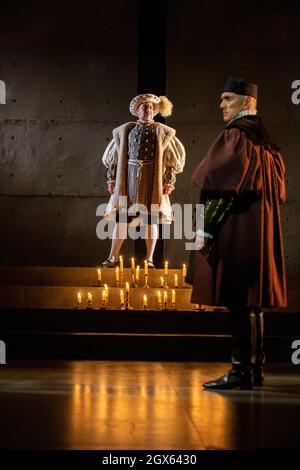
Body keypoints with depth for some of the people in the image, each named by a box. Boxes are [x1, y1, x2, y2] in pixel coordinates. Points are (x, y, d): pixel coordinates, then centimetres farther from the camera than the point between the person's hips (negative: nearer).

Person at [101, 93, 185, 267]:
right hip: (129, 177, 1)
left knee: (151, 219, 2)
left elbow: (175, 157, 4)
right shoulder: (125, 130, 7)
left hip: (152, 180, -1)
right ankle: (113, 257, 6)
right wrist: (112, 178, 7)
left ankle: (150, 258, 10)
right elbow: (113, 156, 13)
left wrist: (169, 181, -2)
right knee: (121, 217, 0)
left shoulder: (162, 132, 3)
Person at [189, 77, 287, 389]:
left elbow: (223, 186, -17)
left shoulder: (234, 136, -10)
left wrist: (206, 229, -15)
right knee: (251, 299, 11)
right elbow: (275, 189, 19)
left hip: (235, 231, -9)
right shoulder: (265, 141, 17)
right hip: (261, 230, 9)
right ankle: (255, 369, 15)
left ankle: (241, 371, -6)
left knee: (238, 301, -8)